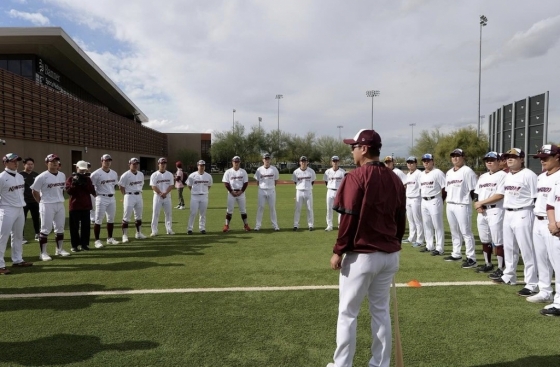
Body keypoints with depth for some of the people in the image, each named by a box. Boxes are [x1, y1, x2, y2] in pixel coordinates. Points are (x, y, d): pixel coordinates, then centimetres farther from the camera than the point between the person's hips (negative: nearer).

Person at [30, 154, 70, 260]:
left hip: (60, 205, 6)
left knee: (60, 228, 12)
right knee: (45, 229, -3)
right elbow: (34, 191, -7)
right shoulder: (42, 177, -12)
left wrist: (61, 199, 13)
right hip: (47, 205, -6)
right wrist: (42, 203, -5)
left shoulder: (62, 175, 7)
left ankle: (59, 250, 25)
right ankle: (43, 253, 6)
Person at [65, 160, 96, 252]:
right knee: (74, 226, 1)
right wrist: (75, 183, -19)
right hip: (74, 206, -3)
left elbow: (92, 191, -1)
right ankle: (75, 245, 8)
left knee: (86, 226, 5)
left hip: (86, 206, 3)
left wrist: (85, 183, -11)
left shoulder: (87, 179, 10)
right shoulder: (71, 179, 2)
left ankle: (85, 244, 13)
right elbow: (69, 191, -10)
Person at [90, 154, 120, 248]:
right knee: (98, 220, -3)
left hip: (112, 198, 7)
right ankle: (97, 240, 4)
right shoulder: (96, 173, -11)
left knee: (111, 219, 13)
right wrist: (96, 194, -9)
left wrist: (112, 193, 12)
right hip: (102, 198, -7)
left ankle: (110, 238, 24)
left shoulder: (114, 173, 8)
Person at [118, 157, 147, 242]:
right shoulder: (125, 175, -12)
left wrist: (139, 193, 9)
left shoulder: (141, 174, 7)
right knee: (126, 217, -4)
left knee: (139, 216, 14)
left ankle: (138, 233, 25)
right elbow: (121, 186, -6)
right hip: (129, 196, -6)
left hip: (139, 196, 6)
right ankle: (125, 235, 1)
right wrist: (126, 196, -5)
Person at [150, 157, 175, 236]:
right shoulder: (154, 175, -3)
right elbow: (153, 186, -9)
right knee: (155, 214, -3)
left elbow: (171, 186, 0)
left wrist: (165, 193, -15)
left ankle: (169, 230, 15)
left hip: (167, 196, 3)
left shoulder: (170, 174, 5)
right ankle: (154, 231, 1)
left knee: (168, 213, 7)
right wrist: (161, 193, -19)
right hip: (157, 196, -3)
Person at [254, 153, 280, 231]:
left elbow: (276, 181, 9)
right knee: (260, 208, 0)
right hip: (262, 191, 0)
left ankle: (275, 225, 9)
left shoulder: (274, 169, 1)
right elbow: (257, 181, 8)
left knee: (272, 208, 4)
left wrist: (271, 186, 9)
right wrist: (263, 186, 6)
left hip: (271, 191, 0)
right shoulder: (259, 170, 1)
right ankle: (258, 225, 5)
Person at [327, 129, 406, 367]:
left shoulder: (357, 177, -13)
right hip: (389, 255, 7)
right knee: (381, 311, 16)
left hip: (361, 255, -7)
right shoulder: (395, 179, 7)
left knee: (347, 312, 6)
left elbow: (349, 218, -16)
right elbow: (401, 220, 11)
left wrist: (338, 251, -9)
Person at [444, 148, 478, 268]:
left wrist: (469, 202, -12)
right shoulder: (449, 173, 16)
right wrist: (448, 202, 14)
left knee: (466, 232, -7)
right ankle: (456, 254, 26)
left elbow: (473, 190, -11)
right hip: (450, 205, 8)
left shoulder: (467, 171, -8)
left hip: (462, 205, -8)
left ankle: (471, 258, -3)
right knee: (454, 231, 15)